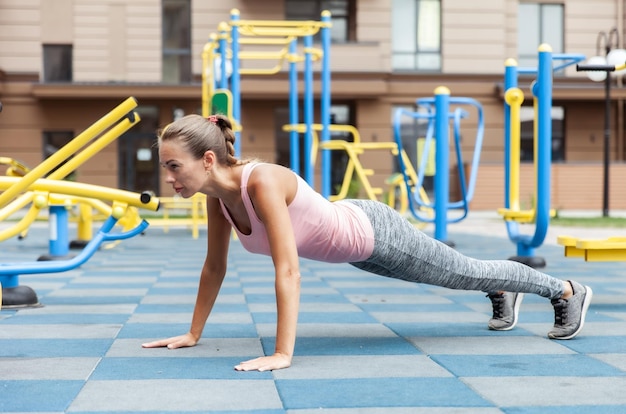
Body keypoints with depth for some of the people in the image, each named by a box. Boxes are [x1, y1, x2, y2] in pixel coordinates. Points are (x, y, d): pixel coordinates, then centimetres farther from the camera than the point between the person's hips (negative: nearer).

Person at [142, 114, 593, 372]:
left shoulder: (262, 182, -40)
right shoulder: (218, 194, -16)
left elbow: (288, 271, -44)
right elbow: (215, 267, -3)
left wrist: (282, 354, -45)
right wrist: (193, 334, 0)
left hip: (373, 232, -7)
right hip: (352, 242, 7)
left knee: (466, 272, 15)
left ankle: (568, 291, 38)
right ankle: (504, 294, 61)